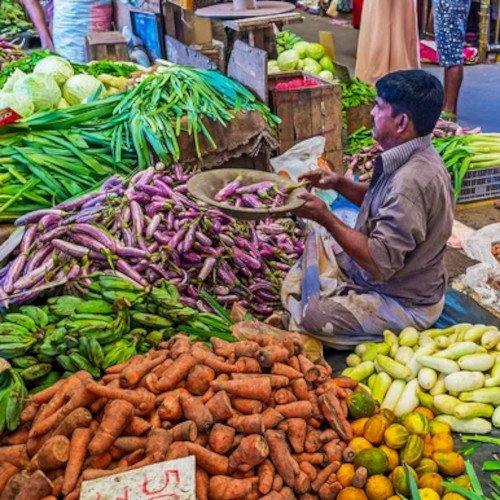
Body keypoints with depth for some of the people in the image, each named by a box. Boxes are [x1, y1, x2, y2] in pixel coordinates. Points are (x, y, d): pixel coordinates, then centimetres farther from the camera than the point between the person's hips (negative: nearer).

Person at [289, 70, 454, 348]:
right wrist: (339, 184, -1)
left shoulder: (411, 181, -33)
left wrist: (326, 218, -25)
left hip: (405, 305, -9)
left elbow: (379, 264, -33)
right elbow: (380, 203, 16)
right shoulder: (413, 158, -1)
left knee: (309, 317, -18)